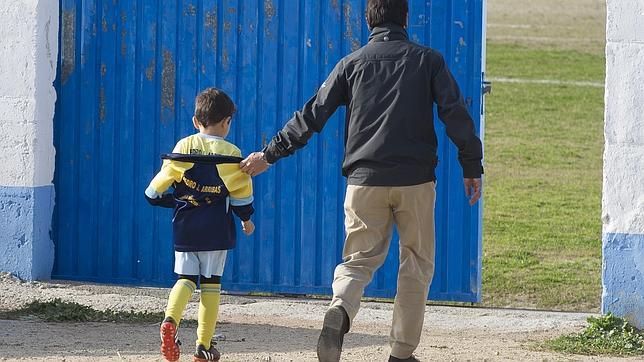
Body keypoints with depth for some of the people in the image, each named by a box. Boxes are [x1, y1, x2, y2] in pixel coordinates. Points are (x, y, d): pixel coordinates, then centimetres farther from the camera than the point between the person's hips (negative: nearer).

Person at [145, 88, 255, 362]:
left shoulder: (183, 147, 1)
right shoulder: (230, 154, -4)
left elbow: (160, 185, 3)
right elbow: (242, 194, 0)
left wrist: (175, 201, 24)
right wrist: (246, 220, 18)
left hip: (184, 227, 1)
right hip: (217, 231, -1)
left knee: (186, 278, 9)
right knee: (211, 284, 6)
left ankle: (171, 319, -21)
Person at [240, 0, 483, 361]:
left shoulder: (352, 63, 8)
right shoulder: (428, 60, 5)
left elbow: (312, 116, 7)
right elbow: (456, 115, -2)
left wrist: (269, 155, 14)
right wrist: (472, 168, 3)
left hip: (364, 181, 1)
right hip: (416, 181, -1)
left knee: (359, 259, 8)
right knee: (417, 264, 11)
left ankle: (340, 310, -25)